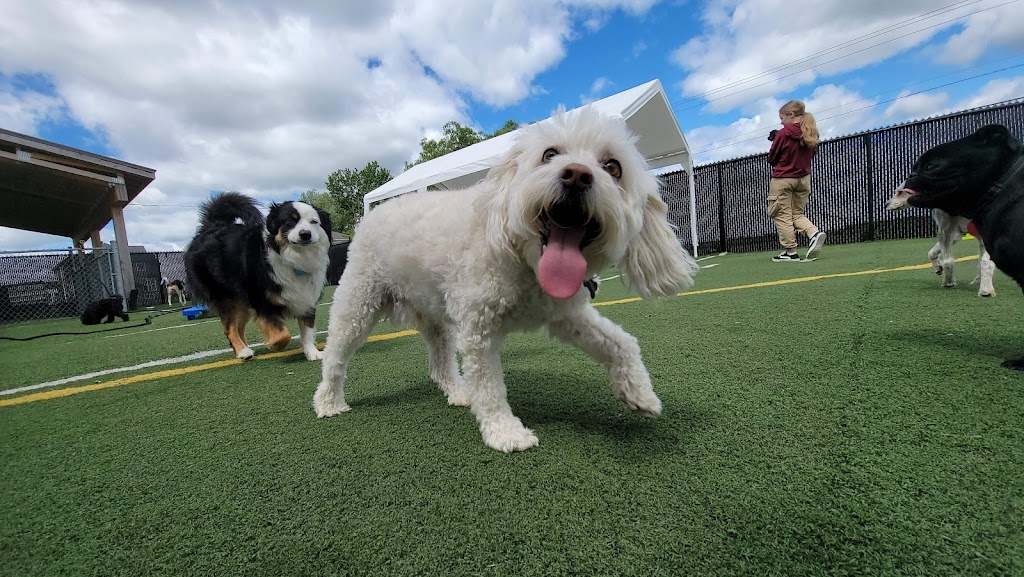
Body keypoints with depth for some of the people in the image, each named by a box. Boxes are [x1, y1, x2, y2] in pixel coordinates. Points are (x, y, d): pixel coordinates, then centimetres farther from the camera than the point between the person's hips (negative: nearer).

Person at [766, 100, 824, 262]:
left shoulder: (783, 134, -14)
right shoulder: (811, 134, 5)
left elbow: (771, 159, -6)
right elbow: (811, 154, 17)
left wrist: (775, 140, 10)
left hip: (782, 180, -6)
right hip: (804, 178, 6)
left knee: (783, 216, 2)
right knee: (797, 213, 18)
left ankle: (790, 252, 2)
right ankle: (814, 233, -8)